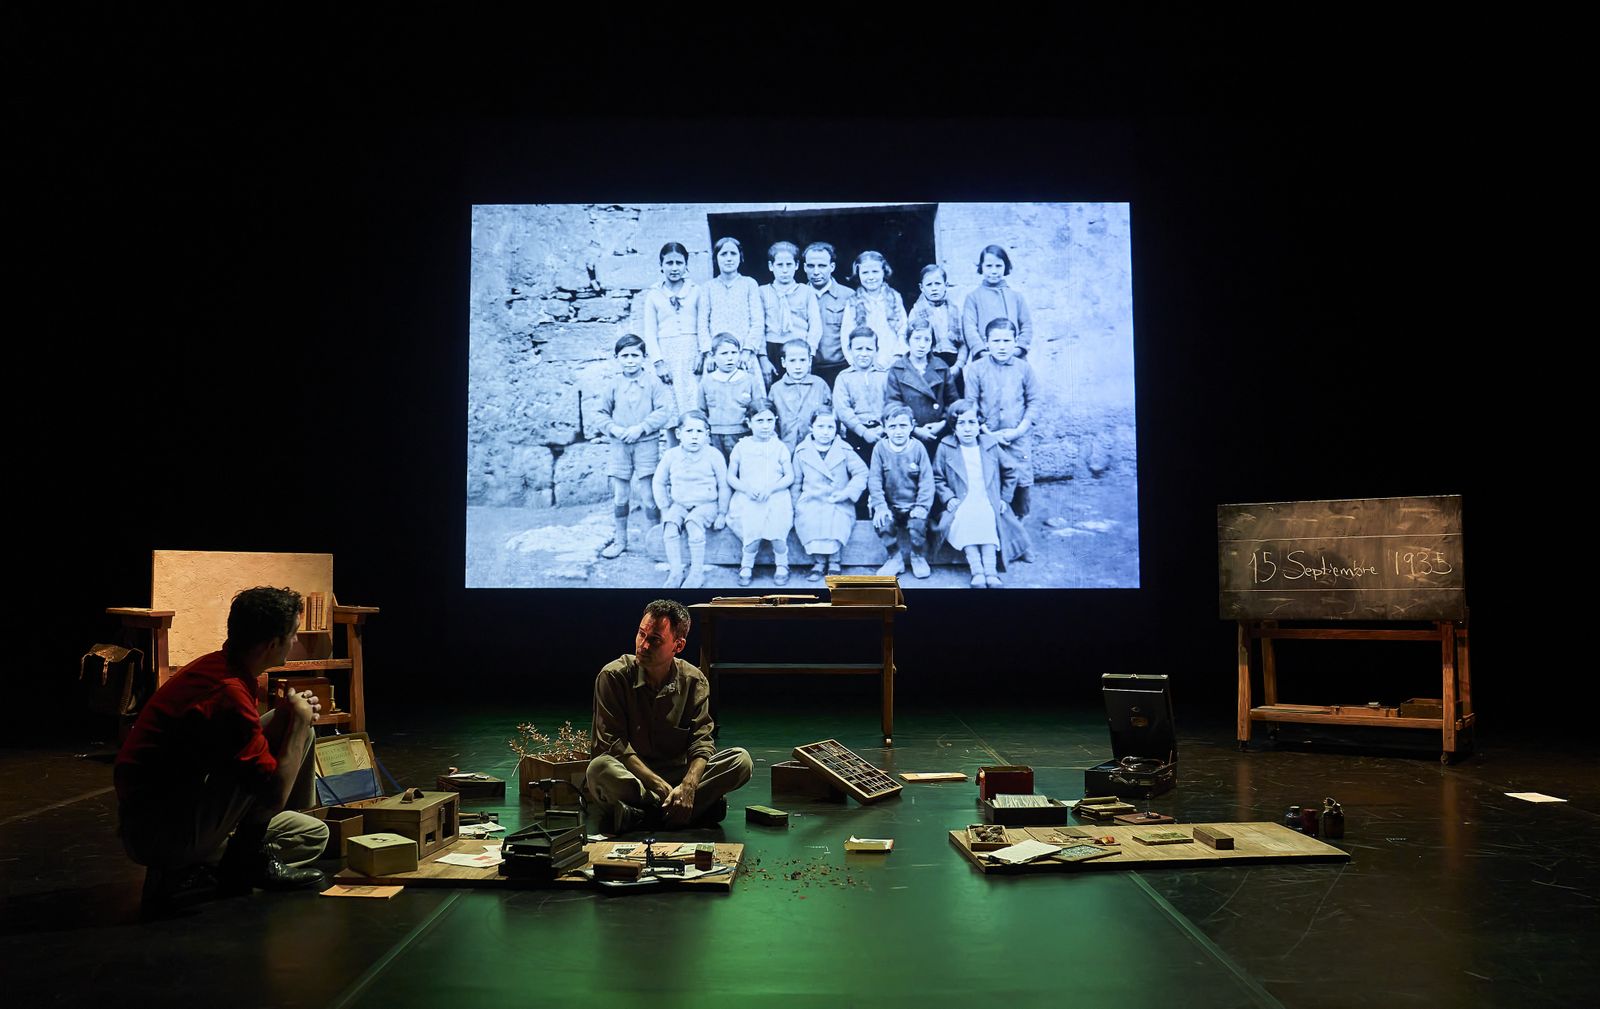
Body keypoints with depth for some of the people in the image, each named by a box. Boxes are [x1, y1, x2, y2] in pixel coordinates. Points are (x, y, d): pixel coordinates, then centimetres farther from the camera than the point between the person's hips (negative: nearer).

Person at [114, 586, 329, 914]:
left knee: (316, 834, 16)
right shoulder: (229, 694, -26)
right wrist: (299, 721, -11)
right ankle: (247, 858, -3)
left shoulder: (215, 666, 5)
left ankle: (182, 872, 8)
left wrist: (289, 715, -3)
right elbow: (275, 795, -22)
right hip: (159, 833, -10)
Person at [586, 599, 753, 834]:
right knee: (600, 769, -37)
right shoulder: (614, 676, -10)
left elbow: (701, 741, -7)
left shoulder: (694, 681, -1)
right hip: (629, 776, -2)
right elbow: (614, 744, -15)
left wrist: (688, 786, -28)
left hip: (678, 774, 3)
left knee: (741, 760, -18)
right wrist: (662, 787, -24)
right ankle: (701, 806, -26)